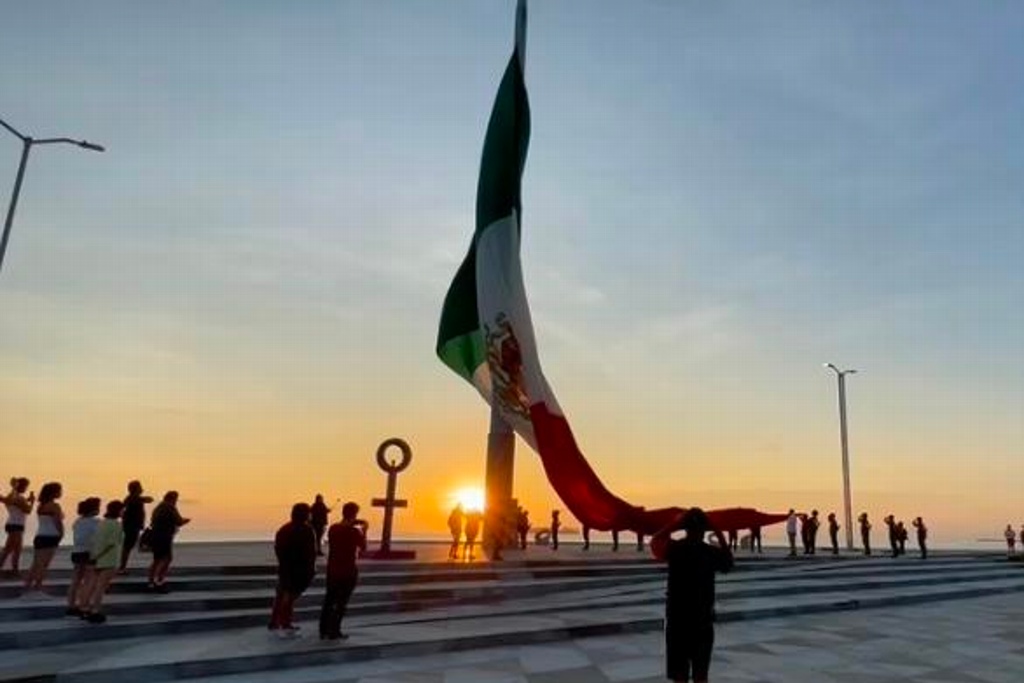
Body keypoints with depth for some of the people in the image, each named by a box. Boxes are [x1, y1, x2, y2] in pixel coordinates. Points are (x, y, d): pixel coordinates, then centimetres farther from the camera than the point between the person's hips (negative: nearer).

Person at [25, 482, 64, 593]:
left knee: (36, 564, 14)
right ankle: (37, 587, -8)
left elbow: (43, 523, 11)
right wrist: (61, 534, 3)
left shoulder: (40, 506, 13)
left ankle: (28, 584, 16)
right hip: (50, 537, -8)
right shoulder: (54, 506, -12)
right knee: (43, 565, -6)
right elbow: (58, 523, -13)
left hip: (40, 536, 8)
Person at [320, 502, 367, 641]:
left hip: (332, 570, 5)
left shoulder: (333, 528, -2)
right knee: (342, 602, 5)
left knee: (329, 600, 16)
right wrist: (363, 531, 6)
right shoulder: (355, 531, -16)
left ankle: (323, 631, 20)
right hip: (348, 571, -5)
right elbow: (363, 547, -3)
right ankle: (334, 632, 8)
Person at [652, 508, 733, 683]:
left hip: (677, 619, -1)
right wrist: (720, 536, 12)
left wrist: (673, 524, 12)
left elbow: (655, 541, 11)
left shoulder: (673, 548, -10)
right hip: (703, 620, 1)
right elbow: (728, 563, 15)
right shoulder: (712, 552, -8)